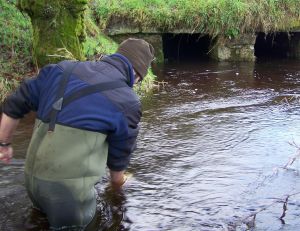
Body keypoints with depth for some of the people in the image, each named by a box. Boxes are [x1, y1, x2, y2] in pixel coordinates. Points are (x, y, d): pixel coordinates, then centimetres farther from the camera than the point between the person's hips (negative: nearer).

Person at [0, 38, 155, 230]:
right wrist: (118, 181, 30)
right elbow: (119, 156, 8)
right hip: (69, 186, -6)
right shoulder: (127, 102, -7)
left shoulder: (62, 69, 5)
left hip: (32, 177, 7)